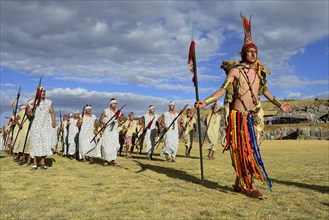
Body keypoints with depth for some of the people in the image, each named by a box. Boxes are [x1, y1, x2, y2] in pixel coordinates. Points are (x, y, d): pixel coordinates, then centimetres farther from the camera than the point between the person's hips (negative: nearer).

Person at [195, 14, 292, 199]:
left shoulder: (259, 72, 13)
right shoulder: (235, 70, -2)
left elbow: (265, 91, 25)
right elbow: (223, 90, -8)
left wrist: (280, 105, 34)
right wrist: (205, 102, -21)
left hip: (254, 116, 5)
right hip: (238, 115, -5)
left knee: (250, 149, 5)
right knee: (242, 150, -4)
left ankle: (240, 183, 16)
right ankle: (251, 186, 1)